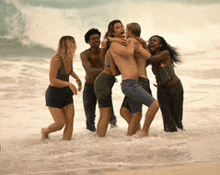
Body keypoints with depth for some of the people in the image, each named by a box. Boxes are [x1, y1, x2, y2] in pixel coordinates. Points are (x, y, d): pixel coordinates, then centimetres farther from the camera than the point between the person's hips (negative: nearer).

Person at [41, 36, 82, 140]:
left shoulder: (69, 59, 2)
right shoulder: (56, 60, -22)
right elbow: (52, 80, -25)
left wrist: (78, 79, 14)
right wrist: (69, 84, -32)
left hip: (66, 93, 7)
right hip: (54, 94, -7)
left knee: (70, 123, -2)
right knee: (60, 124, -6)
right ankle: (45, 132, 25)